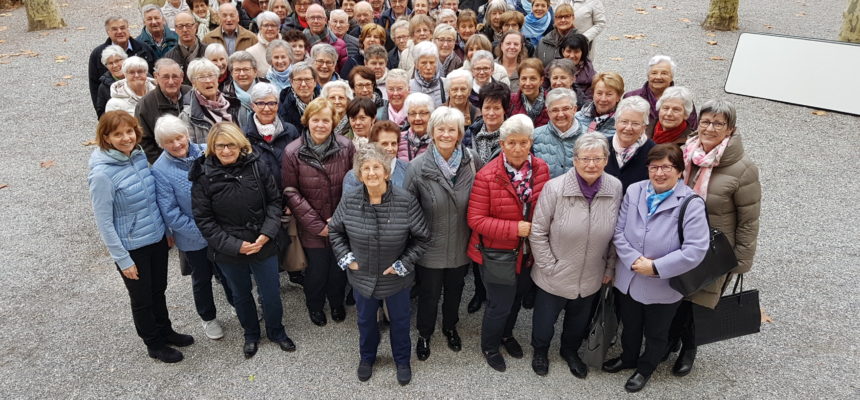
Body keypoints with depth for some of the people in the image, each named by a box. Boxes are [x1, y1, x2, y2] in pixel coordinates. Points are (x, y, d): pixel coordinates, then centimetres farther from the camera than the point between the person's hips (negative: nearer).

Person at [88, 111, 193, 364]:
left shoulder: (139, 156, -4)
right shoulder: (102, 174, -23)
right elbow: (103, 222, -18)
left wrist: (167, 229, 14)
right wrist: (123, 259, -15)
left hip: (157, 238, 6)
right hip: (132, 247, -6)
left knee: (159, 290, 24)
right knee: (142, 298, 15)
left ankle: (165, 331, 46)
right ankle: (154, 344, 36)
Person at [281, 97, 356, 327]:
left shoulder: (346, 147, -10)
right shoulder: (293, 152, -12)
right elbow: (291, 192, -9)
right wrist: (316, 224, -12)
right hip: (312, 227, -1)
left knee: (339, 266, 18)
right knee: (317, 268, 12)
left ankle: (337, 303, 48)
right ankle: (315, 305, 43)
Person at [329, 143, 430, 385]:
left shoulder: (406, 201, -21)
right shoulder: (349, 201, -14)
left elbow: (422, 237, -9)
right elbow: (334, 230, 3)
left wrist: (404, 263, -13)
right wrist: (345, 258, -5)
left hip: (397, 278, -2)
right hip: (362, 276, 2)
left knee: (400, 321, 20)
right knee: (365, 320, 24)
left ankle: (402, 361, 47)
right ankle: (367, 358, 52)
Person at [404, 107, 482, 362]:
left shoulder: (472, 161, -11)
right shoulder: (418, 166, -16)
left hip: (461, 246, 2)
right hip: (431, 247, -2)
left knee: (454, 290, 25)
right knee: (429, 294, 16)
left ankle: (450, 327, 52)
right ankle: (424, 334, 44)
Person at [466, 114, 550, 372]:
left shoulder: (541, 169, -7)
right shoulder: (487, 176, -22)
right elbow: (476, 219, -21)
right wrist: (515, 229, -26)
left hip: (528, 252, 5)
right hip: (497, 253, -5)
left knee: (517, 297, 25)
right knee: (500, 304, 8)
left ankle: (506, 334, 54)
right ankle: (489, 347, 37)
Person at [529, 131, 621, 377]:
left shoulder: (615, 188, -11)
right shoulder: (555, 188, -21)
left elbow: (616, 233, 2)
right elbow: (538, 232, -13)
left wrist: (610, 268, 6)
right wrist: (549, 266, -12)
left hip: (591, 278, 3)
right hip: (555, 277, -3)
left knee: (580, 320, 26)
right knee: (545, 319, 19)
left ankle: (570, 351, 56)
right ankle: (540, 351, 50)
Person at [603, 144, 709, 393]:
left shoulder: (691, 204, -20)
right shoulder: (634, 192, -8)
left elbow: (695, 250, -25)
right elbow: (618, 231, -6)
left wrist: (655, 267, -25)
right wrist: (634, 260, -20)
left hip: (663, 287, -3)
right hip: (627, 279, 3)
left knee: (656, 333, 22)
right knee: (629, 325, 27)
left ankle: (645, 368, 49)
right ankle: (628, 358, 55)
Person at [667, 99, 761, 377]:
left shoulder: (742, 169, -18)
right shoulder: (685, 154, -5)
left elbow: (749, 221, -12)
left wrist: (741, 262, -9)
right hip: (675, 245, 4)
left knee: (693, 300, 9)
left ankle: (688, 347, 36)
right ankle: (671, 338, 42)